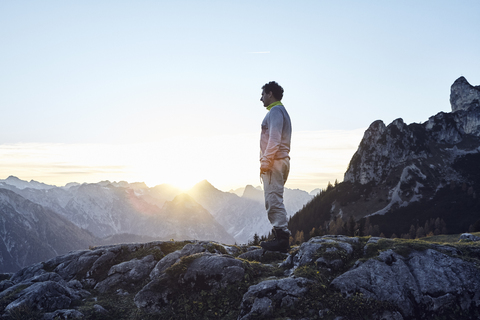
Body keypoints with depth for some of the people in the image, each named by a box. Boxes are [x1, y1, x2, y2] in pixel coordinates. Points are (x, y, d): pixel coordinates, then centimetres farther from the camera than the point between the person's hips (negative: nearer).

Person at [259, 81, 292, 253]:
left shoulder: (275, 111, -8)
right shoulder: (281, 111, 23)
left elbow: (274, 139, -19)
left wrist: (265, 162, -20)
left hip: (274, 161, -11)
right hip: (280, 161, 11)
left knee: (274, 200, -13)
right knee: (274, 201, 10)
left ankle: (282, 237, -15)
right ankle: (282, 238, 10)